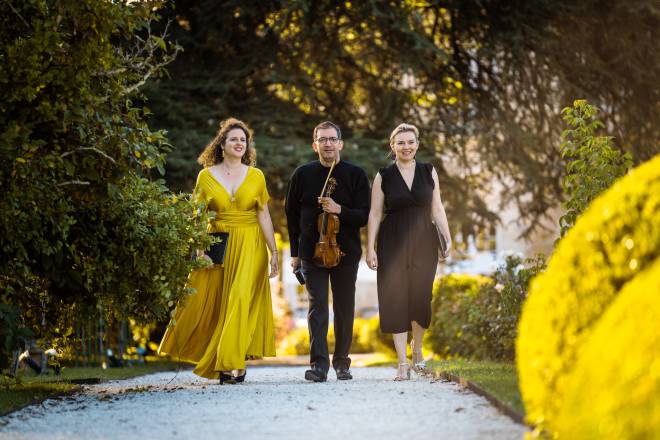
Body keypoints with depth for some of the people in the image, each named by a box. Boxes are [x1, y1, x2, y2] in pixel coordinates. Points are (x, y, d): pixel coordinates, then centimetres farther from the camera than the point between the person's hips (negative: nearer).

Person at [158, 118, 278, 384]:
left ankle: (231, 363, -8)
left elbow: (264, 215, 4)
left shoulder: (256, 176, 5)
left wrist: (274, 252, -1)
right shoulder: (207, 176, 3)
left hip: (250, 249, -1)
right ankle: (231, 364, 14)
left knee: (240, 301, -11)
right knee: (213, 302, 1)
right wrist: (201, 250, -10)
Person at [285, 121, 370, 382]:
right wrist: (295, 252, 9)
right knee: (317, 305, -9)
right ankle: (319, 364, -13)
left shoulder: (356, 175, -1)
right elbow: (291, 213, 10)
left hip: (346, 252, 1)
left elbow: (364, 216, -5)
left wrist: (339, 210, -23)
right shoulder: (303, 175, 2)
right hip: (312, 251, 0)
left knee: (344, 308, 7)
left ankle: (341, 362, 19)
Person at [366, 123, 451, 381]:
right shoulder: (383, 177, 2)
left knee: (420, 298, -1)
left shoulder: (428, 172, 7)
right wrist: (370, 248, -6)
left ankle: (417, 349, 27)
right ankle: (403, 363, 0)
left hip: (424, 242, 1)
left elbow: (437, 208, 9)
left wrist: (447, 239, 1)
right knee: (396, 300, -4)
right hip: (393, 243, -1)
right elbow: (374, 214, 1)